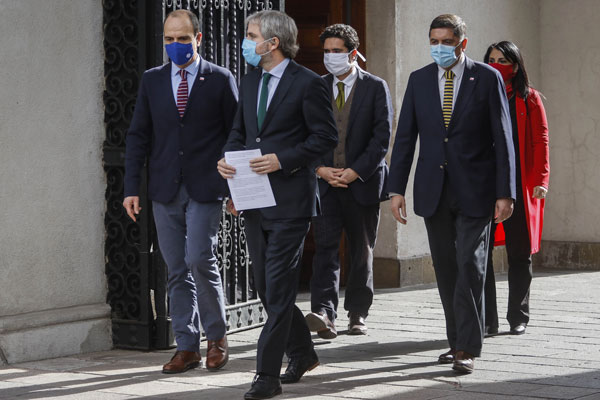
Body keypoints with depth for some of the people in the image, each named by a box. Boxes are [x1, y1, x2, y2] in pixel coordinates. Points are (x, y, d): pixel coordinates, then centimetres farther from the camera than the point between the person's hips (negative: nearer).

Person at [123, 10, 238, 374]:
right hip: (165, 191, 4)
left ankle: (217, 335, 8)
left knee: (199, 259, -13)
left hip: (205, 188, -3)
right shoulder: (152, 80, 10)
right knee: (177, 269, 5)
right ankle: (187, 347, 12)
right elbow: (138, 136, 10)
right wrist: (132, 188, 3)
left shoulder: (221, 80, 1)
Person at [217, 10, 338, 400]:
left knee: (279, 287, -7)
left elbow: (326, 136, -9)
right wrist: (227, 158, 0)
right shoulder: (250, 82, 14)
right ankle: (302, 353, 31)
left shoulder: (308, 84, -8)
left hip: (290, 199, -8)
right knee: (267, 286, 13)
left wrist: (283, 159, -18)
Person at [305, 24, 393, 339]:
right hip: (324, 181, 1)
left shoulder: (375, 88, 1)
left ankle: (358, 315, 17)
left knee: (362, 251, 7)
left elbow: (382, 136, -5)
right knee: (325, 246, -11)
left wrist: (355, 171, -13)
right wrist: (321, 169, -7)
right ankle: (324, 313, -20)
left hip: (362, 180, -1)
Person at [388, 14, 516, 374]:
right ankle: (457, 341, 18)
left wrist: (505, 192, -9)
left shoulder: (487, 78, -2)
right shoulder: (419, 80, 7)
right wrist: (397, 189, 1)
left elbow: (503, 138, -3)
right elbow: (405, 137, 8)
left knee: (470, 266, -8)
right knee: (446, 269, 8)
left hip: (474, 190, -4)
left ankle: (468, 349, -4)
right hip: (434, 191, 4)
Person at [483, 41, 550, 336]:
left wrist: (541, 179, -9)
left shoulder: (529, 99, 5)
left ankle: (518, 317, 15)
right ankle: (486, 320, 3)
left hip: (519, 185, -1)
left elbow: (540, 140, 1)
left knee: (519, 253, 5)